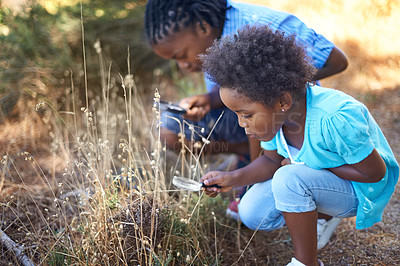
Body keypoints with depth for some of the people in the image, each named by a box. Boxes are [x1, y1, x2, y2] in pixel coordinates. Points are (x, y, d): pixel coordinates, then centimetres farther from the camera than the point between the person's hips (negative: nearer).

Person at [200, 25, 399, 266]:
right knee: (252, 214, -6)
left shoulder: (336, 119, -37)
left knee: (290, 179, -33)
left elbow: (375, 173, -23)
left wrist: (314, 165, -22)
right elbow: (272, 160, -1)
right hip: (317, 178, 7)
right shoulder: (271, 110, -15)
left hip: (362, 189, -6)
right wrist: (234, 178, -17)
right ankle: (325, 214, 17)